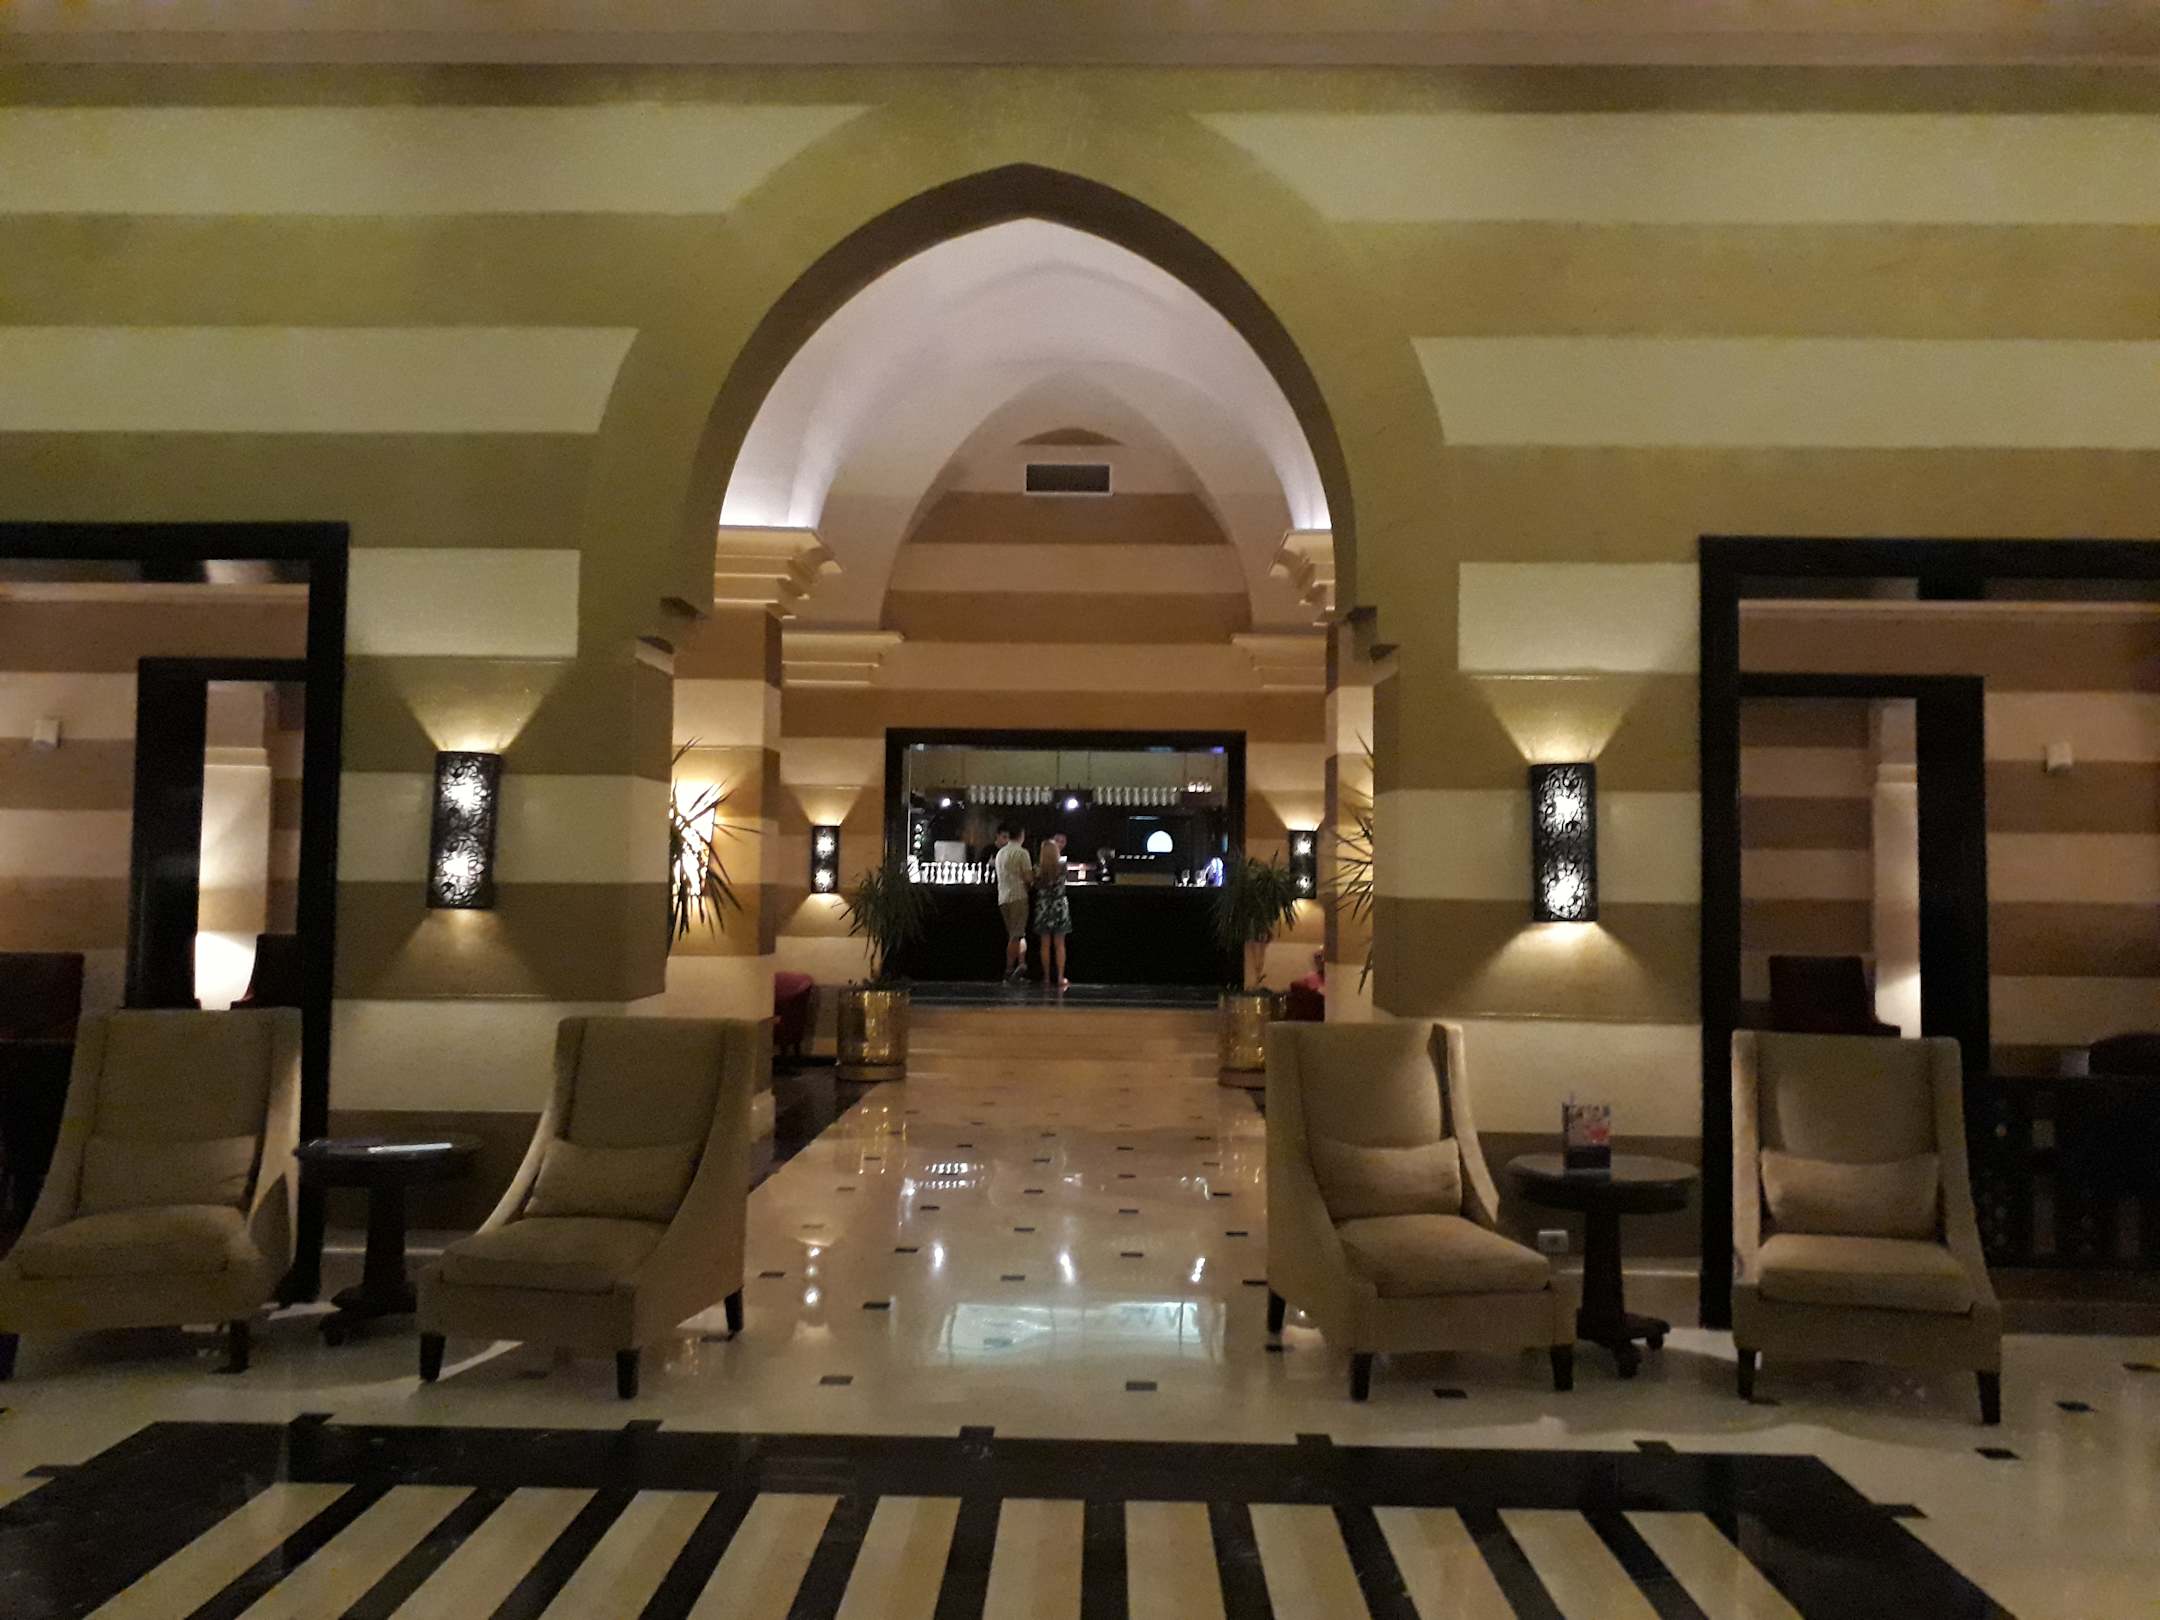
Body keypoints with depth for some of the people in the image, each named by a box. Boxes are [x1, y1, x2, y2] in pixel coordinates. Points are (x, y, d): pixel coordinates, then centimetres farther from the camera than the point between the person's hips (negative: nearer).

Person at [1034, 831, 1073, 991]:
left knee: (1045, 944, 9)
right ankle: (1060, 978, 4)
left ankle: (1047, 977, 12)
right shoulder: (1062, 865, -8)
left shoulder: (1038, 867, -10)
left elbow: (1035, 884, 3)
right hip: (1059, 905, 0)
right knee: (1059, 944, 6)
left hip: (1043, 906, 0)